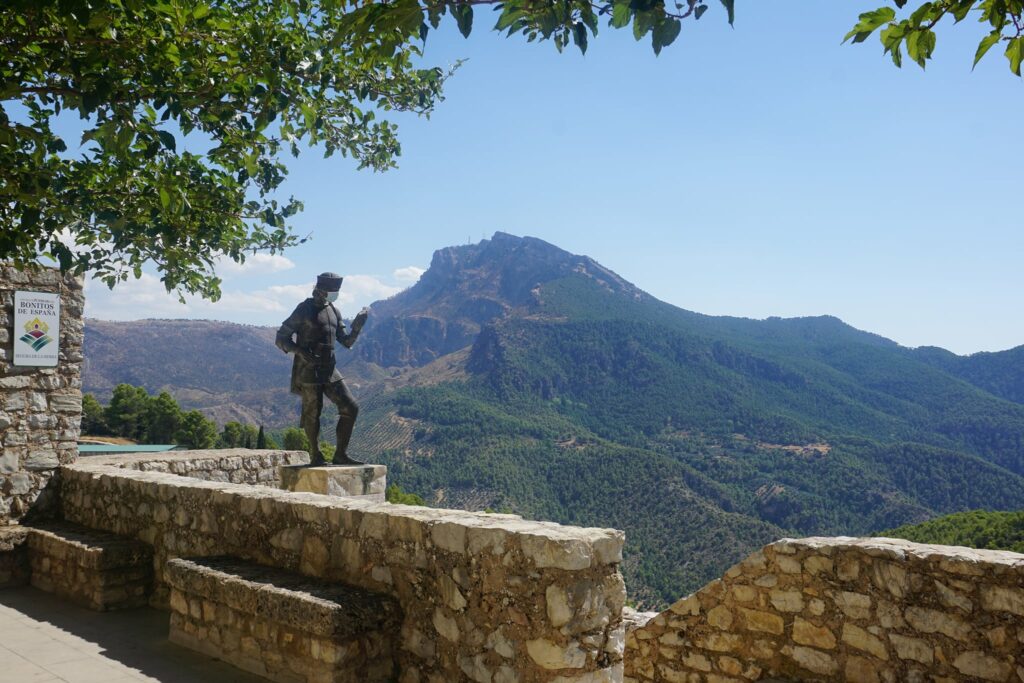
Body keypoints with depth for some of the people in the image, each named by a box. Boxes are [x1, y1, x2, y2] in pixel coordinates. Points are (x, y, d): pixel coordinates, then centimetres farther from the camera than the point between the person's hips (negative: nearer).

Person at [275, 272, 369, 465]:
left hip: (329, 370, 6)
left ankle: (341, 454, 6)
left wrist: (358, 324, -2)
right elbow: (281, 339, -7)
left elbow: (347, 342, 15)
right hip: (308, 371, -6)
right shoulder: (304, 310, -7)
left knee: (350, 408, -1)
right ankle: (315, 456, 17)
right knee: (313, 413, 1)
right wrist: (300, 351, -24)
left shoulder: (333, 311, 13)